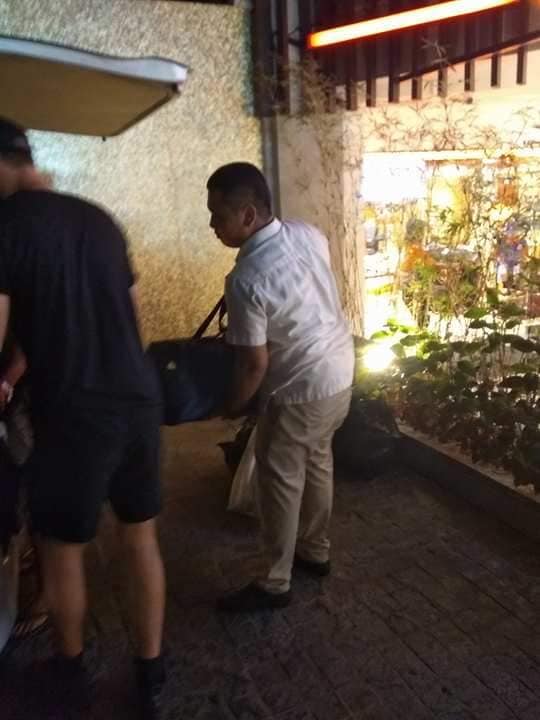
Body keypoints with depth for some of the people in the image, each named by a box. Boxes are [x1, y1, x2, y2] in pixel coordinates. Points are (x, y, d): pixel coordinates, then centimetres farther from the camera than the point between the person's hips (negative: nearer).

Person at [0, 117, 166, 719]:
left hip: (72, 413, -6)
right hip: (139, 399, 6)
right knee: (141, 537, 17)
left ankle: (72, 667, 40)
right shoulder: (97, 218, 10)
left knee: (61, 547, 17)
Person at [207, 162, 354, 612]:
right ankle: (316, 552, 40)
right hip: (340, 372, 8)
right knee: (317, 463, 22)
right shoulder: (309, 234, -4)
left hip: (301, 390, -8)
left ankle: (275, 584, 22)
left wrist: (235, 406, -2)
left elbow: (255, 363, -19)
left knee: (280, 482, 7)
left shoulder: (246, 280, -26)